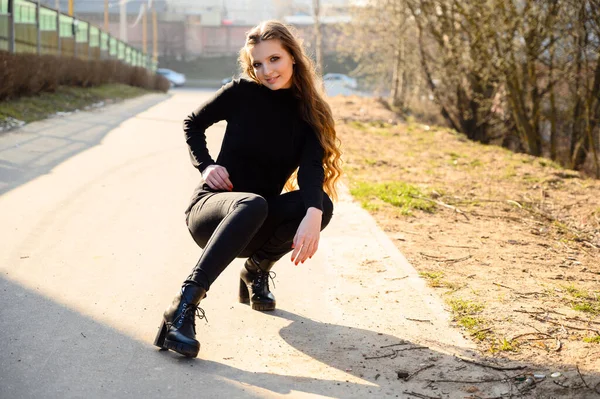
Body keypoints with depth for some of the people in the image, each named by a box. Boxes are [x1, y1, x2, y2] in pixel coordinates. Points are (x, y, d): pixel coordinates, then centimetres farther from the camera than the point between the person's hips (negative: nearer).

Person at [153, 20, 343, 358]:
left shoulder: (309, 113, 0)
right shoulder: (242, 92, -5)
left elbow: (311, 169, -18)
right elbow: (193, 124, 10)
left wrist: (313, 216, -38)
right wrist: (205, 165, -8)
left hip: (258, 224, 3)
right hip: (212, 205, -3)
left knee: (322, 204, -26)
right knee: (251, 204, -39)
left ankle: (257, 270, -1)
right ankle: (182, 310, -44)